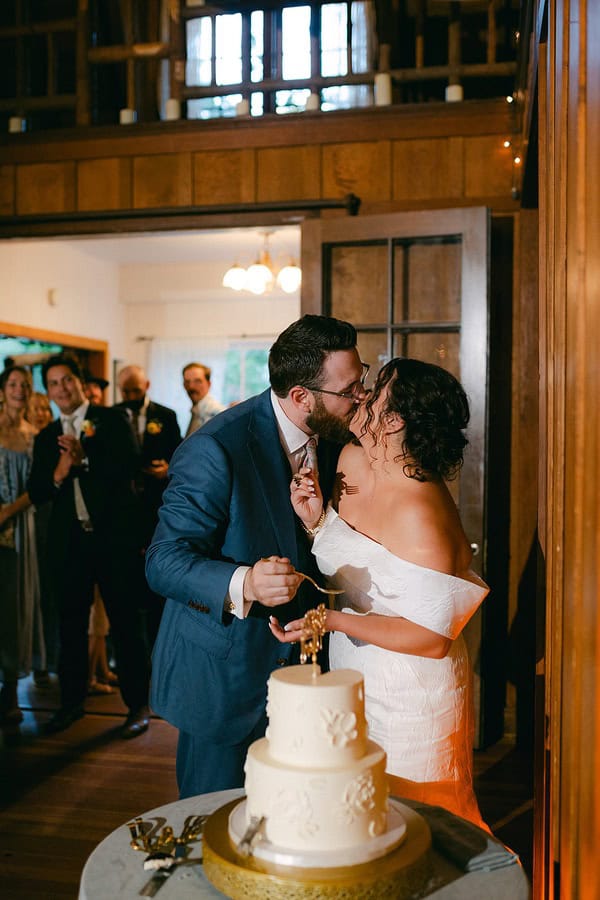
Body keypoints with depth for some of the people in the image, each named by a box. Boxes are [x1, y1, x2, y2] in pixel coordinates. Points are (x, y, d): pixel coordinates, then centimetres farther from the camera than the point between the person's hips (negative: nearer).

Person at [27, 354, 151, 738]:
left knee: (125, 620, 2)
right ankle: (72, 701, 27)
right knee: (72, 622, 13)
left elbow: (130, 464, -14)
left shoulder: (112, 419, 0)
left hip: (114, 535, -4)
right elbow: (36, 493, 8)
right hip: (69, 541, 5)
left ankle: (138, 703, 13)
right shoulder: (46, 438, 13)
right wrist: (57, 476, -12)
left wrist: (85, 457, -23)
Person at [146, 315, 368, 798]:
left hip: (296, 663, 6)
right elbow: (165, 562, -24)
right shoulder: (215, 449, -23)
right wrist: (243, 584, -40)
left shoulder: (332, 439, -1)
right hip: (223, 675, -6)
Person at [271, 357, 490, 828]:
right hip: (354, 679, 8)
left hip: (409, 697, -8)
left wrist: (335, 621, -27)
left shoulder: (421, 511, -28)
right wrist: (316, 519, -6)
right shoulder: (351, 461, -3)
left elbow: (432, 637, -25)